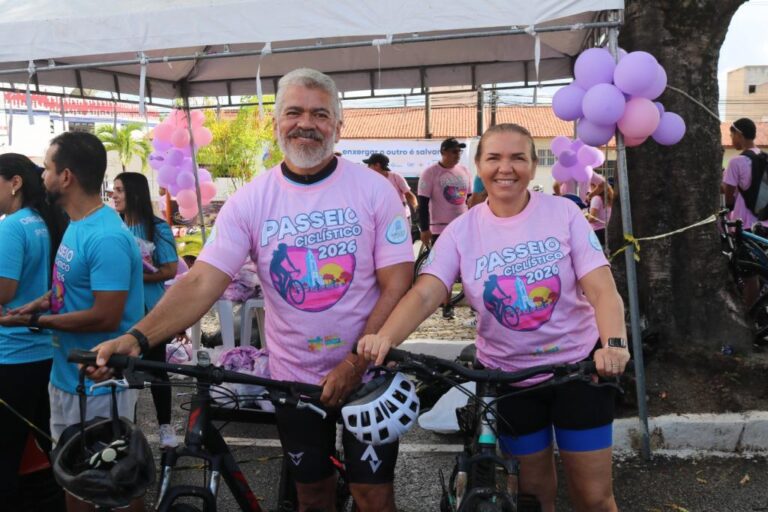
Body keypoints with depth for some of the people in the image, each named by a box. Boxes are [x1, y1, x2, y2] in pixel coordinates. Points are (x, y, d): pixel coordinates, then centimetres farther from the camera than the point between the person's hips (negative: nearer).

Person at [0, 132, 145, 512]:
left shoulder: (106, 238, -25)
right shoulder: (76, 224, 7)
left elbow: (105, 317, -27)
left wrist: (36, 321, -18)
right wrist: (39, 303, 0)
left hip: (100, 384, -9)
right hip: (66, 374, 9)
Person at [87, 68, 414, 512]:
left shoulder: (374, 190, -9)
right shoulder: (251, 200, -6)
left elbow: (397, 286, -10)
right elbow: (201, 282, -13)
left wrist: (356, 363, -19)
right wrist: (137, 337, -28)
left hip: (366, 376, -1)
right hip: (294, 379, 2)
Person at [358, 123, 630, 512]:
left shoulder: (564, 212, -8)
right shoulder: (462, 230, -6)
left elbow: (602, 288, -15)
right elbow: (425, 293, -18)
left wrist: (614, 343, -35)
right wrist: (385, 337, -38)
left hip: (578, 367, -1)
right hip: (507, 377, 1)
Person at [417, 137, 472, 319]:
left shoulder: (464, 171, 8)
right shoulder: (430, 173, -7)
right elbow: (423, 203, -9)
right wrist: (424, 229, -14)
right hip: (441, 228, -4)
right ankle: (447, 306, 10)